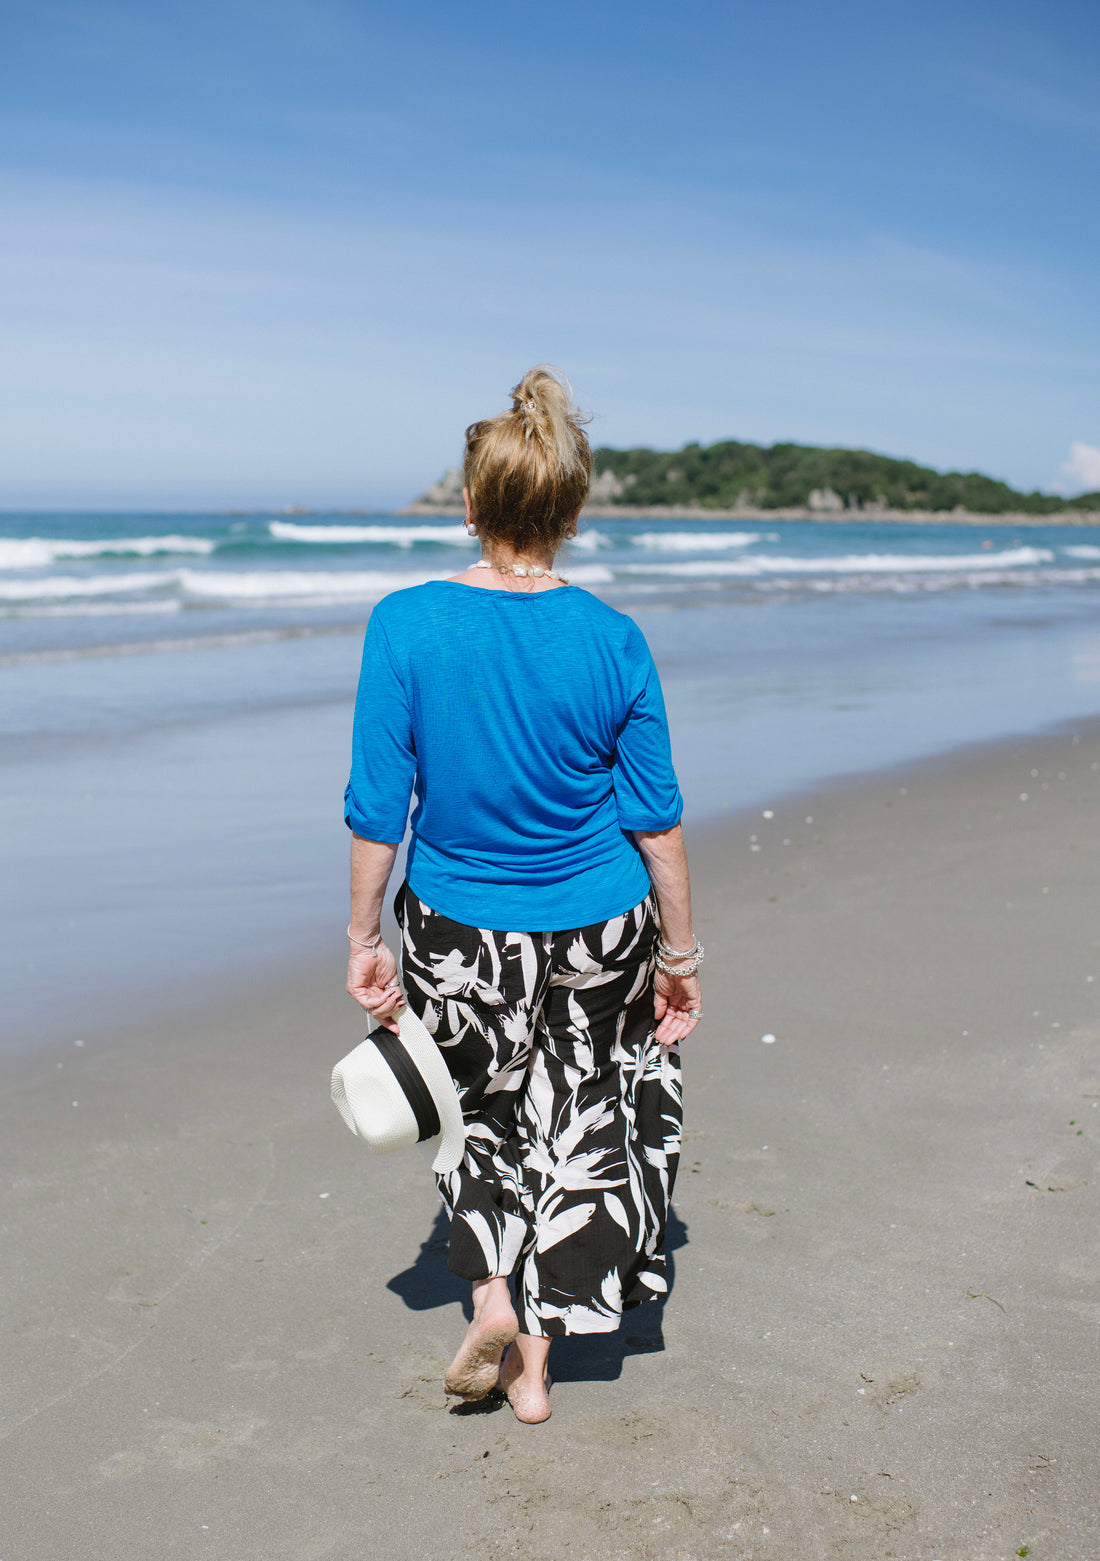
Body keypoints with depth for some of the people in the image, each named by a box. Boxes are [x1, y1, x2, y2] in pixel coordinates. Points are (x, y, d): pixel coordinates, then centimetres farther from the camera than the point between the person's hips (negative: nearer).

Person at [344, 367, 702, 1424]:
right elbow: (656, 820, -5)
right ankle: (534, 1362, 27)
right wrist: (679, 952, 6)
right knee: (577, 1113, 20)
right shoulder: (613, 641, -11)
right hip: (598, 927, 1)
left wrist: (364, 939, 1)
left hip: (459, 930, 0)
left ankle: (492, 1297, 15)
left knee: (478, 1101, 27)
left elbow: (379, 810, -11)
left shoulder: (405, 626, -15)